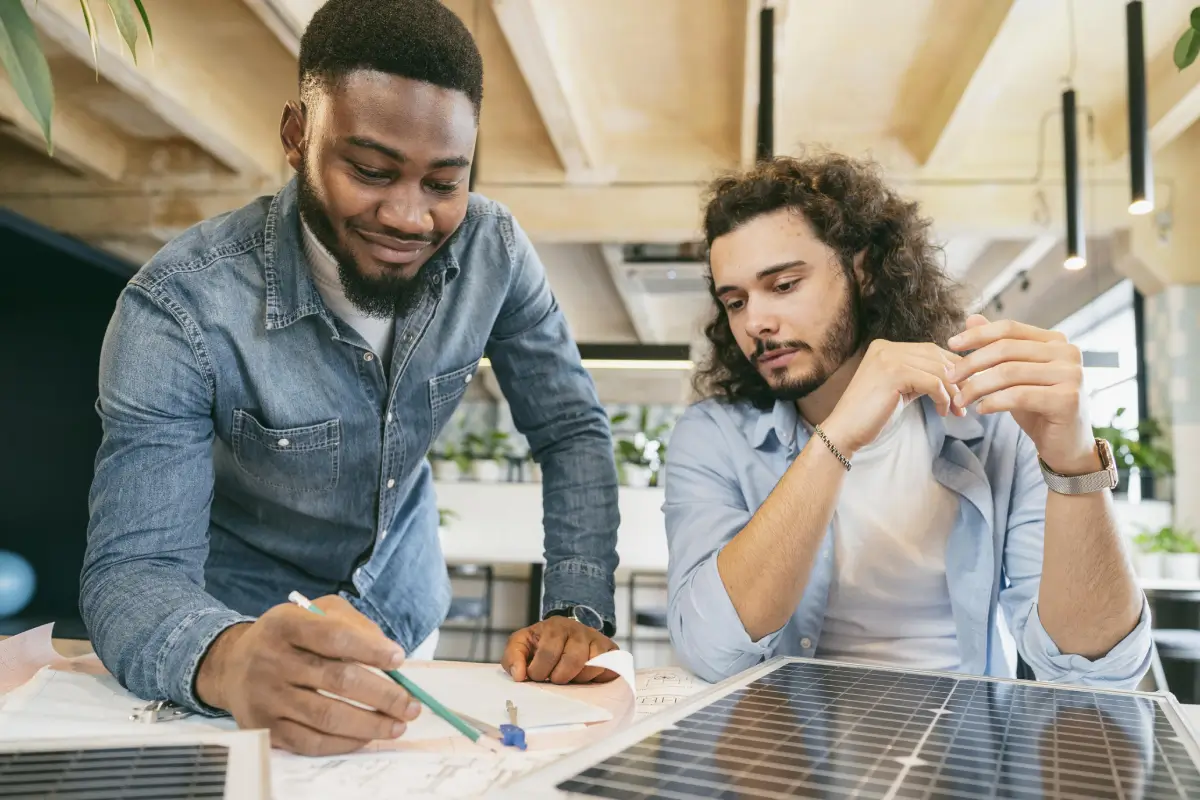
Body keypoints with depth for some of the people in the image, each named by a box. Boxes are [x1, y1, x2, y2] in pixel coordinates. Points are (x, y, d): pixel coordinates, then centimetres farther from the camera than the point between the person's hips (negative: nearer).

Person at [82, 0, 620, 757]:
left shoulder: (492, 249, -18)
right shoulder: (181, 305, -25)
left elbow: (573, 430, -10)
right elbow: (132, 568, -27)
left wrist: (578, 610, -24)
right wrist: (228, 661, -49)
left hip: (405, 618, 2)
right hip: (245, 629, -1)